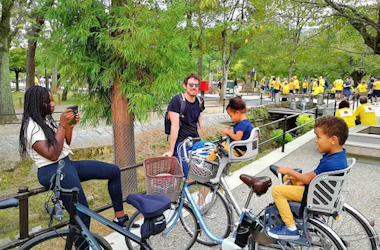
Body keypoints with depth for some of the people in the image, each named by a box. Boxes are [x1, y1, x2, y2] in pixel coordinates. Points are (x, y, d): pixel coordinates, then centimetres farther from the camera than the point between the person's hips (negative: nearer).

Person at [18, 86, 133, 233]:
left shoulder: (46, 120, 12)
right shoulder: (32, 126, -14)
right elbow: (52, 155, -22)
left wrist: (70, 126, 1)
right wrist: (62, 125, -20)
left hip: (67, 164, 9)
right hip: (52, 171, -9)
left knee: (114, 171, 3)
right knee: (82, 215, -17)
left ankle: (120, 217, 9)